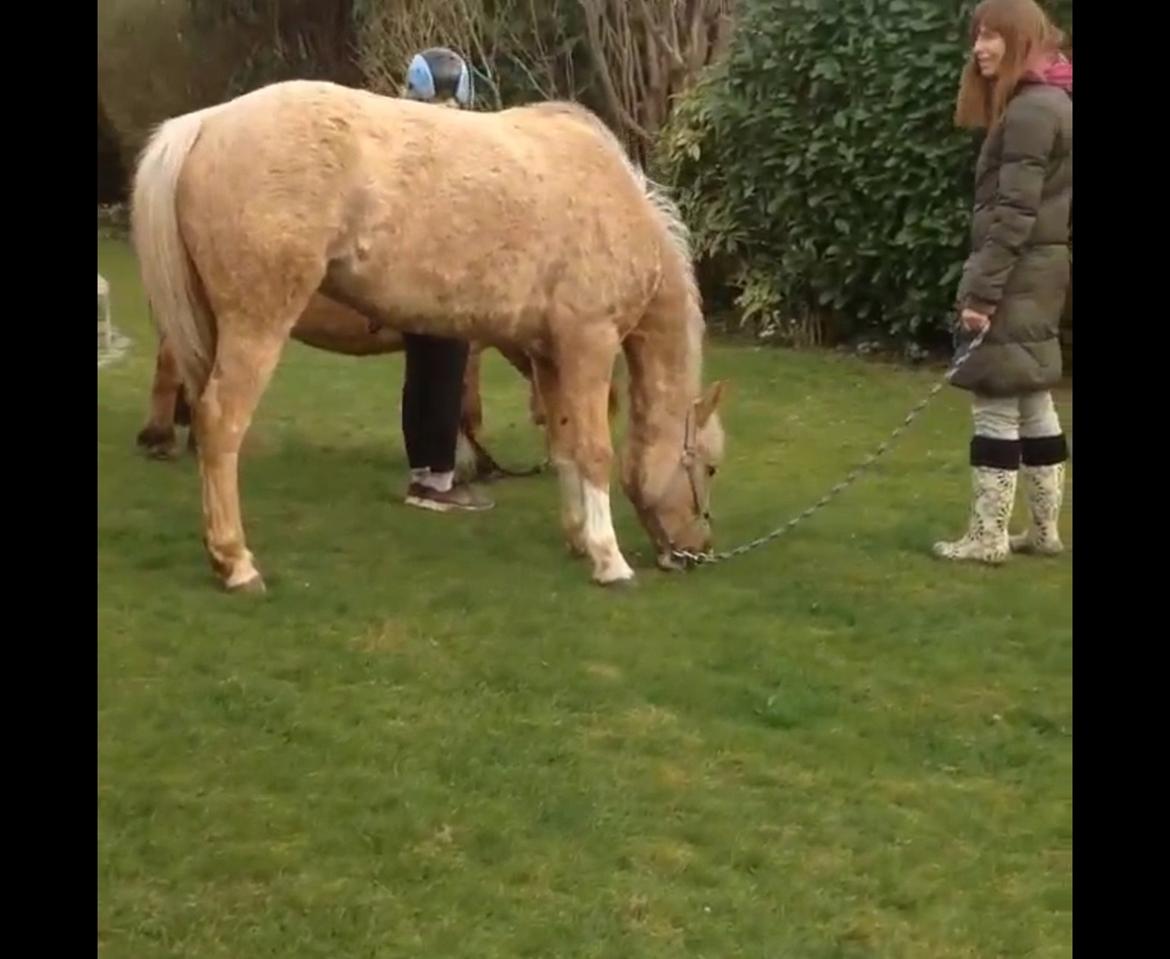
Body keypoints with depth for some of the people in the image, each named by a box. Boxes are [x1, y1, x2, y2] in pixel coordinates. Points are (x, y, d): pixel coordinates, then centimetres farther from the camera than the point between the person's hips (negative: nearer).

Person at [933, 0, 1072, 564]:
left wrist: (982, 291, -22)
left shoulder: (1031, 109, -16)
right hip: (1035, 271, 10)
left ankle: (987, 538, -3)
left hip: (1017, 275, -10)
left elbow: (1014, 212, -21)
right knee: (1032, 402, 13)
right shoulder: (1046, 101, 16)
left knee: (995, 404, -6)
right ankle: (1045, 530, 18)